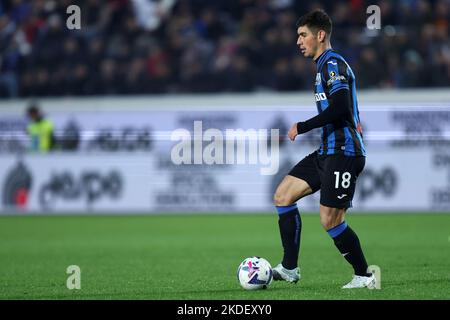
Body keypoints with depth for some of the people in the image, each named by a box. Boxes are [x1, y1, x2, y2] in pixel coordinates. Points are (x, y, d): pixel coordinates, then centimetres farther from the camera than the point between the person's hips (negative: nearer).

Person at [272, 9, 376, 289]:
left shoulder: (333, 64, -12)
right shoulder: (325, 65, 19)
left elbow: (339, 108, -24)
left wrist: (302, 127, -17)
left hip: (343, 152, -10)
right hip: (328, 151, 10)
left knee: (330, 220, -11)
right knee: (283, 195, 6)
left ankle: (364, 276, 2)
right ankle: (289, 269, 8)